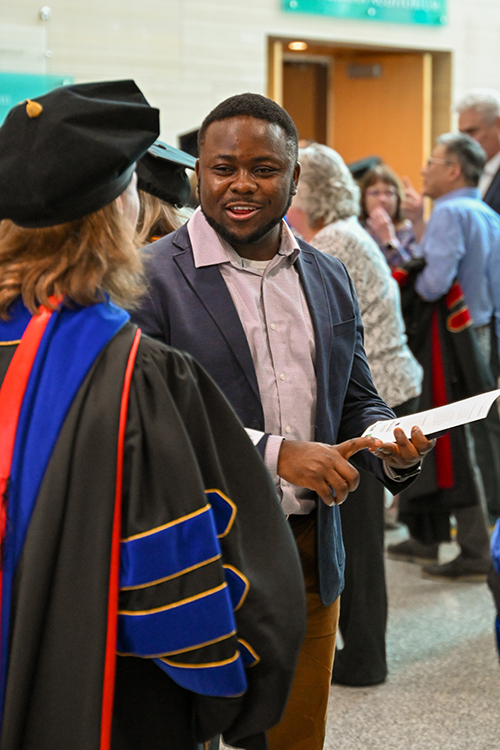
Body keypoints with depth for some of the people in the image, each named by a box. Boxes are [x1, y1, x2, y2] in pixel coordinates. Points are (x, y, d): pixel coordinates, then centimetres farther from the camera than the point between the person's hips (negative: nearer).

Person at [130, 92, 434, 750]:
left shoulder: (330, 279, 10)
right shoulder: (151, 279, -10)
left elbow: (356, 400, 17)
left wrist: (393, 447, -7)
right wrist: (274, 453, -25)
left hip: (311, 565, 6)